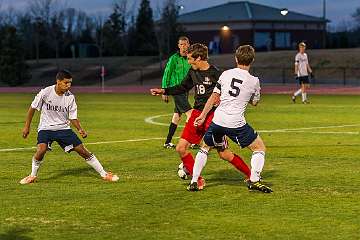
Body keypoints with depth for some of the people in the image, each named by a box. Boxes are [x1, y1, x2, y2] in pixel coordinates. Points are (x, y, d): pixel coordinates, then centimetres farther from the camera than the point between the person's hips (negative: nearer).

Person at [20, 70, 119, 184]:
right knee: (41, 150, -28)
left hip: (63, 128, 2)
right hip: (46, 128, -2)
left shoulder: (70, 97, -8)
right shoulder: (46, 92, -15)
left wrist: (80, 129, -19)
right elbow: (33, 108, -3)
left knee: (82, 150, -4)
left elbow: (73, 117, -1)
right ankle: (33, 176, -2)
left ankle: (104, 174, 8)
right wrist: (27, 127, -1)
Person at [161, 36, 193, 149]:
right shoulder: (174, 59, -8)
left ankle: (168, 142, 17)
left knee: (177, 116, 10)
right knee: (190, 113, -14)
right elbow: (166, 75, -5)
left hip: (185, 90, 7)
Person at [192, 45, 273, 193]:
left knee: (205, 147, 25)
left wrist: (203, 116, 17)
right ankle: (254, 180, -4)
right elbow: (254, 102, 17)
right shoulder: (254, 81, 0)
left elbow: (213, 98, 9)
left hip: (218, 120, 3)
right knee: (259, 147, 12)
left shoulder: (226, 74, 6)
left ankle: (194, 182, 20)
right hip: (236, 123, -3)